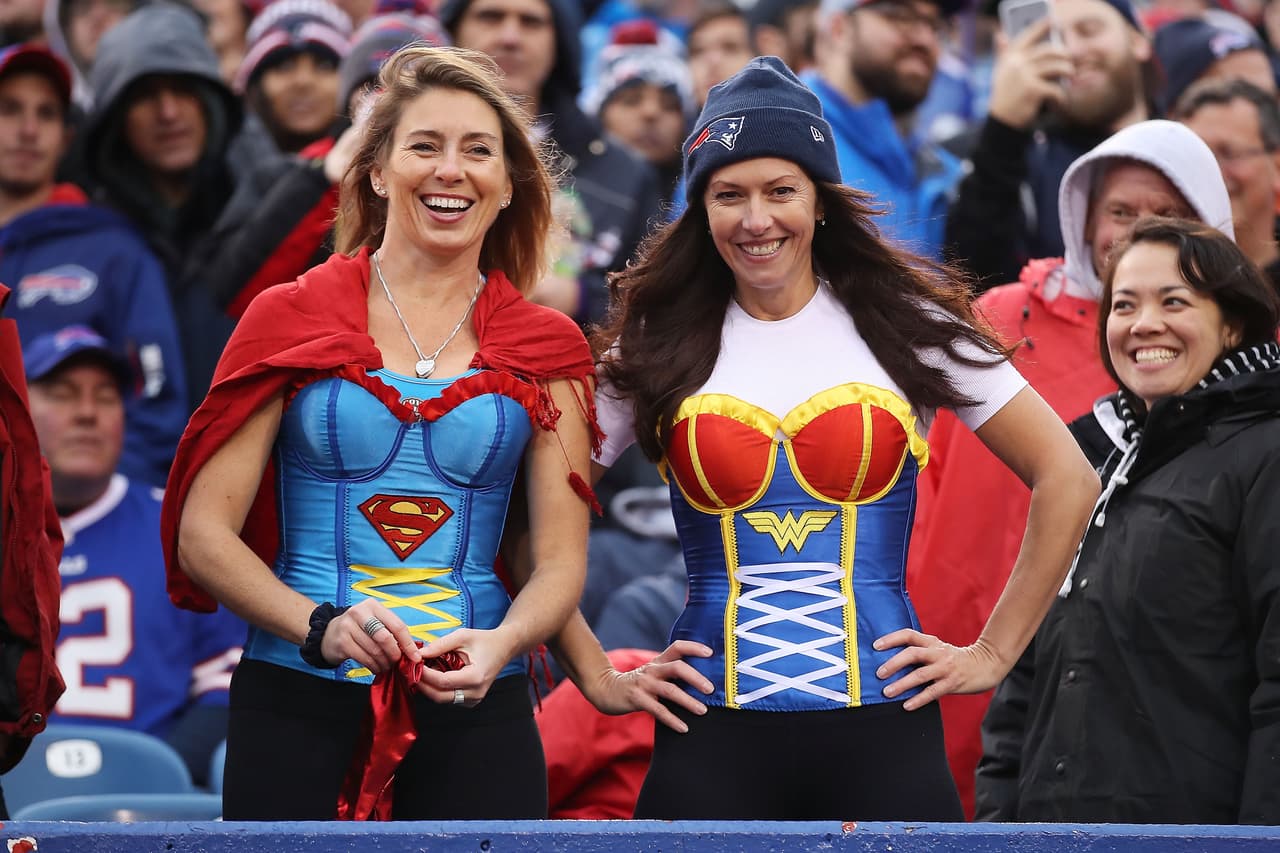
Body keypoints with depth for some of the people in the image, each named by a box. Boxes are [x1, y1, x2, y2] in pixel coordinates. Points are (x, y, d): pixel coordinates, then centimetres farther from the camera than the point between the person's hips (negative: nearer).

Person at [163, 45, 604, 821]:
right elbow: (204, 533, -2)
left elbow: (560, 561, 3)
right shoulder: (292, 321, 3)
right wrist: (322, 628, -18)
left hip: (475, 711, 1)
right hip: (296, 704, -1)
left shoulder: (546, 351, 7)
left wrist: (500, 643, -19)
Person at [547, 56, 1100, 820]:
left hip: (882, 731, 0)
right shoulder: (660, 347, 6)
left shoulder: (907, 325, 4)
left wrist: (994, 654, 1)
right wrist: (598, 678, 0)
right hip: (712, 735, 1)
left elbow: (1068, 480, 4)